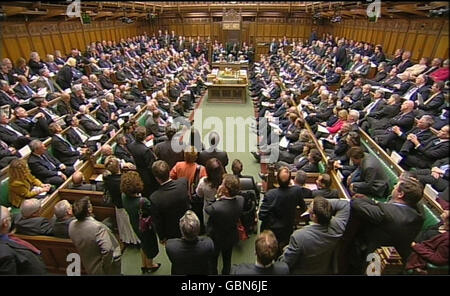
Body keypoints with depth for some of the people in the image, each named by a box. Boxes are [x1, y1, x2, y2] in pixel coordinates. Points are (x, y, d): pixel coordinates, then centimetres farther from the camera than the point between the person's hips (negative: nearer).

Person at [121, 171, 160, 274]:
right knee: (150, 246, 25)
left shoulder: (124, 196, -22)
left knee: (143, 243, 33)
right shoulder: (143, 202, -42)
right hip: (146, 227, -6)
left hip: (135, 225, 6)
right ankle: (150, 266, 52)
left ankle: (144, 265, 55)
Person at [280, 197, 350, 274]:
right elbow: (345, 204, -9)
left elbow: (285, 263, -24)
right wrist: (327, 204, -14)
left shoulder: (299, 236, -37)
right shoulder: (337, 227, -26)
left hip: (301, 273, -4)